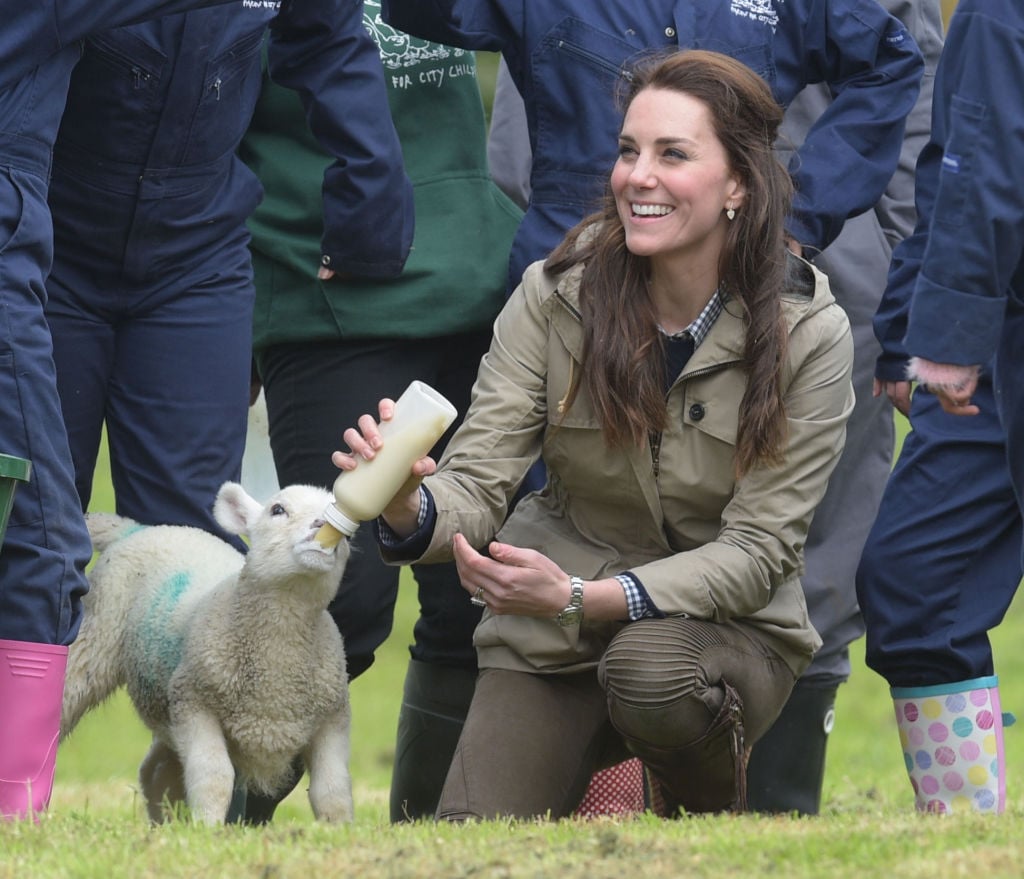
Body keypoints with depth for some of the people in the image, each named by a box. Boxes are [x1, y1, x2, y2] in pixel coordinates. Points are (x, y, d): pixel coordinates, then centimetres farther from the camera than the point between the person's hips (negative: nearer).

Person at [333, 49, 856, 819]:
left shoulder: (808, 335, -15)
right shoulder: (556, 294, -10)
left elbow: (756, 553, -16)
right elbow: (477, 484, -12)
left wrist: (580, 598, -30)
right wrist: (409, 508, -38)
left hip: (726, 624, -2)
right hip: (552, 636, 2)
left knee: (651, 670, -36)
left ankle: (715, 814, -3)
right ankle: (595, 770, 18)